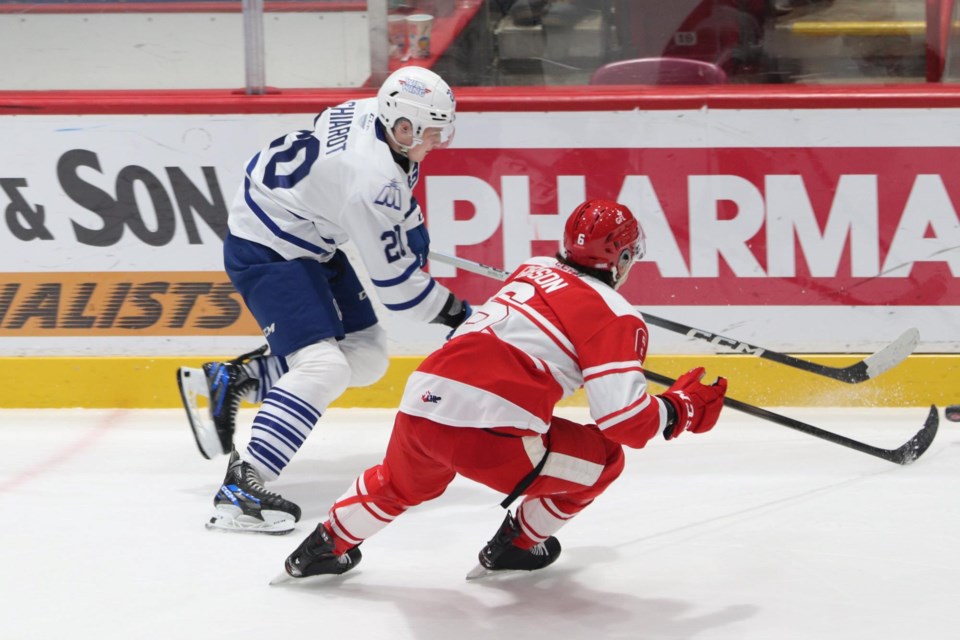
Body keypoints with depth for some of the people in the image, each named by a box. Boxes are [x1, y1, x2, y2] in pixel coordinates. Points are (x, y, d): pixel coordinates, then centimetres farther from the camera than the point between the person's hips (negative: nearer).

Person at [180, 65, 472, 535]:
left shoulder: (369, 111, -5)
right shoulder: (372, 179, -31)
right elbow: (393, 280, -22)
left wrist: (411, 227, 23)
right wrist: (455, 314, -10)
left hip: (309, 241, 10)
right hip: (265, 252, -10)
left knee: (366, 354, 11)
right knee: (323, 366, -23)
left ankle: (230, 381, 20)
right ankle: (240, 489, -26)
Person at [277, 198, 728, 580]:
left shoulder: (533, 270, 21)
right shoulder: (614, 315, 1)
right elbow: (626, 419, -6)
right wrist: (682, 410, 11)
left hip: (419, 404, 7)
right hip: (487, 432, -7)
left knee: (401, 483, 39)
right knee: (603, 457, 16)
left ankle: (327, 546, 45)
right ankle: (517, 546, 24)